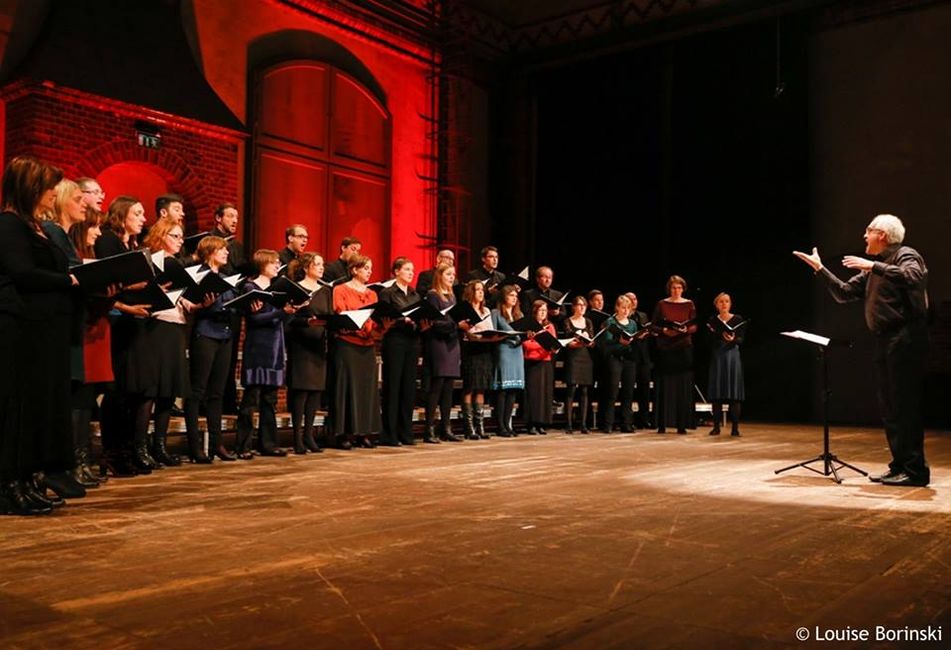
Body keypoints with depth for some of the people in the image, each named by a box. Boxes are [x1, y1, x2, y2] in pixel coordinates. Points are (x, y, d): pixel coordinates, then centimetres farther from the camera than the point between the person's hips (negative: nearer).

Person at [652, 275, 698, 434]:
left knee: (683, 385, -1)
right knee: (665, 385, -2)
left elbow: (695, 326, 6)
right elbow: (654, 325, 5)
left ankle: (682, 424, 3)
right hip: (665, 348, -1)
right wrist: (664, 330, -13)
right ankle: (662, 424, 2)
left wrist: (686, 329, -14)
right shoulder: (661, 304, 6)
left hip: (684, 348, 1)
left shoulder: (689, 304, 8)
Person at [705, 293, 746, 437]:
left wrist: (733, 339, -26)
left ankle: (735, 427, -2)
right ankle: (716, 426, 7)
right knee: (716, 393, 1)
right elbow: (709, 341, 5)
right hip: (717, 358, 1)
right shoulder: (712, 321, 7)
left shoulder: (738, 319, 2)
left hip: (732, 356, -1)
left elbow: (741, 340, -6)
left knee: (734, 393, -4)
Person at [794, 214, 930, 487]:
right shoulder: (872, 269, 20)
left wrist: (873, 266, -25)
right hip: (885, 340, 9)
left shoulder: (906, 255, -4)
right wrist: (820, 269, 16)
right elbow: (844, 293, 21)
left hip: (905, 339, -9)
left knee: (904, 405, -9)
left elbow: (914, 277, -26)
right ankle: (900, 466, 16)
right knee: (889, 407, 9)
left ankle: (915, 470, -6)